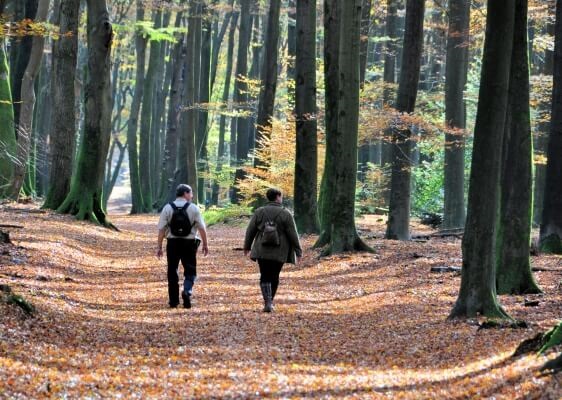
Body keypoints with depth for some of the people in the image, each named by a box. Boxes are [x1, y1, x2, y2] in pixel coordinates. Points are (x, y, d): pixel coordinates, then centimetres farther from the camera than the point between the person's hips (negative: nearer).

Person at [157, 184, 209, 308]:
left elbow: (161, 229, -3)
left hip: (173, 243, 1)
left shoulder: (167, 208, 0)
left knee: (172, 271, 10)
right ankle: (187, 291, -19)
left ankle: (173, 301, 11)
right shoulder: (193, 208, -3)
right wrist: (205, 244, 7)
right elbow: (202, 229, -3)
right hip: (189, 242, -1)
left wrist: (159, 247, 1)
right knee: (190, 270, 8)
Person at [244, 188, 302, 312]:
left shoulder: (259, 212, -1)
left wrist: (247, 246, 17)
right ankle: (270, 301, 23)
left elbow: (250, 231, 3)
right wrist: (298, 251, 4)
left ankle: (268, 303, -14)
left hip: (262, 251, 1)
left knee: (265, 277, 2)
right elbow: (293, 235, -5)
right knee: (274, 277, 15)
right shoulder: (285, 214, -6)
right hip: (279, 253, -1)